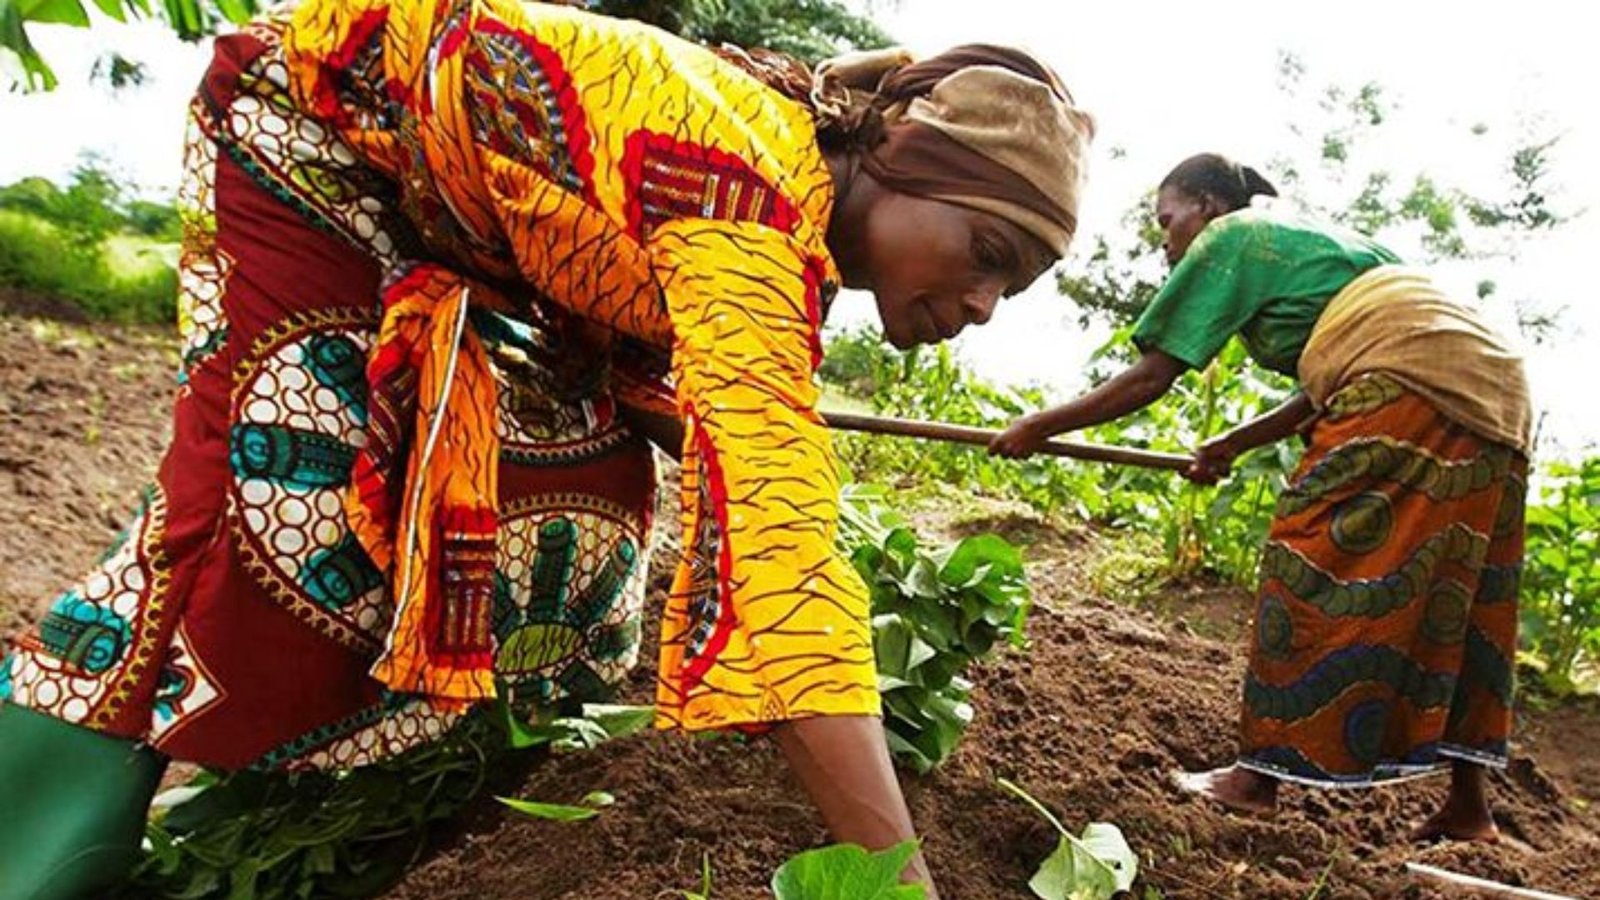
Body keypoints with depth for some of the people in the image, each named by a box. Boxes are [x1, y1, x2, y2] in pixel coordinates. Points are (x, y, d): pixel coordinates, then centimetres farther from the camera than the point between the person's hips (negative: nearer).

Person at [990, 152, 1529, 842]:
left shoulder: (1229, 238, 5)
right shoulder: (1307, 237, 29)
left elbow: (1151, 378, 0)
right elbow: (1324, 392, 25)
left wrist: (1040, 427, 6)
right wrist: (1234, 446, 31)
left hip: (1412, 380, -9)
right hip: (1495, 381, 9)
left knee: (1315, 571, -4)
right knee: (1447, 596, 11)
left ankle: (1259, 776, 3)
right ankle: (1469, 804, 16)